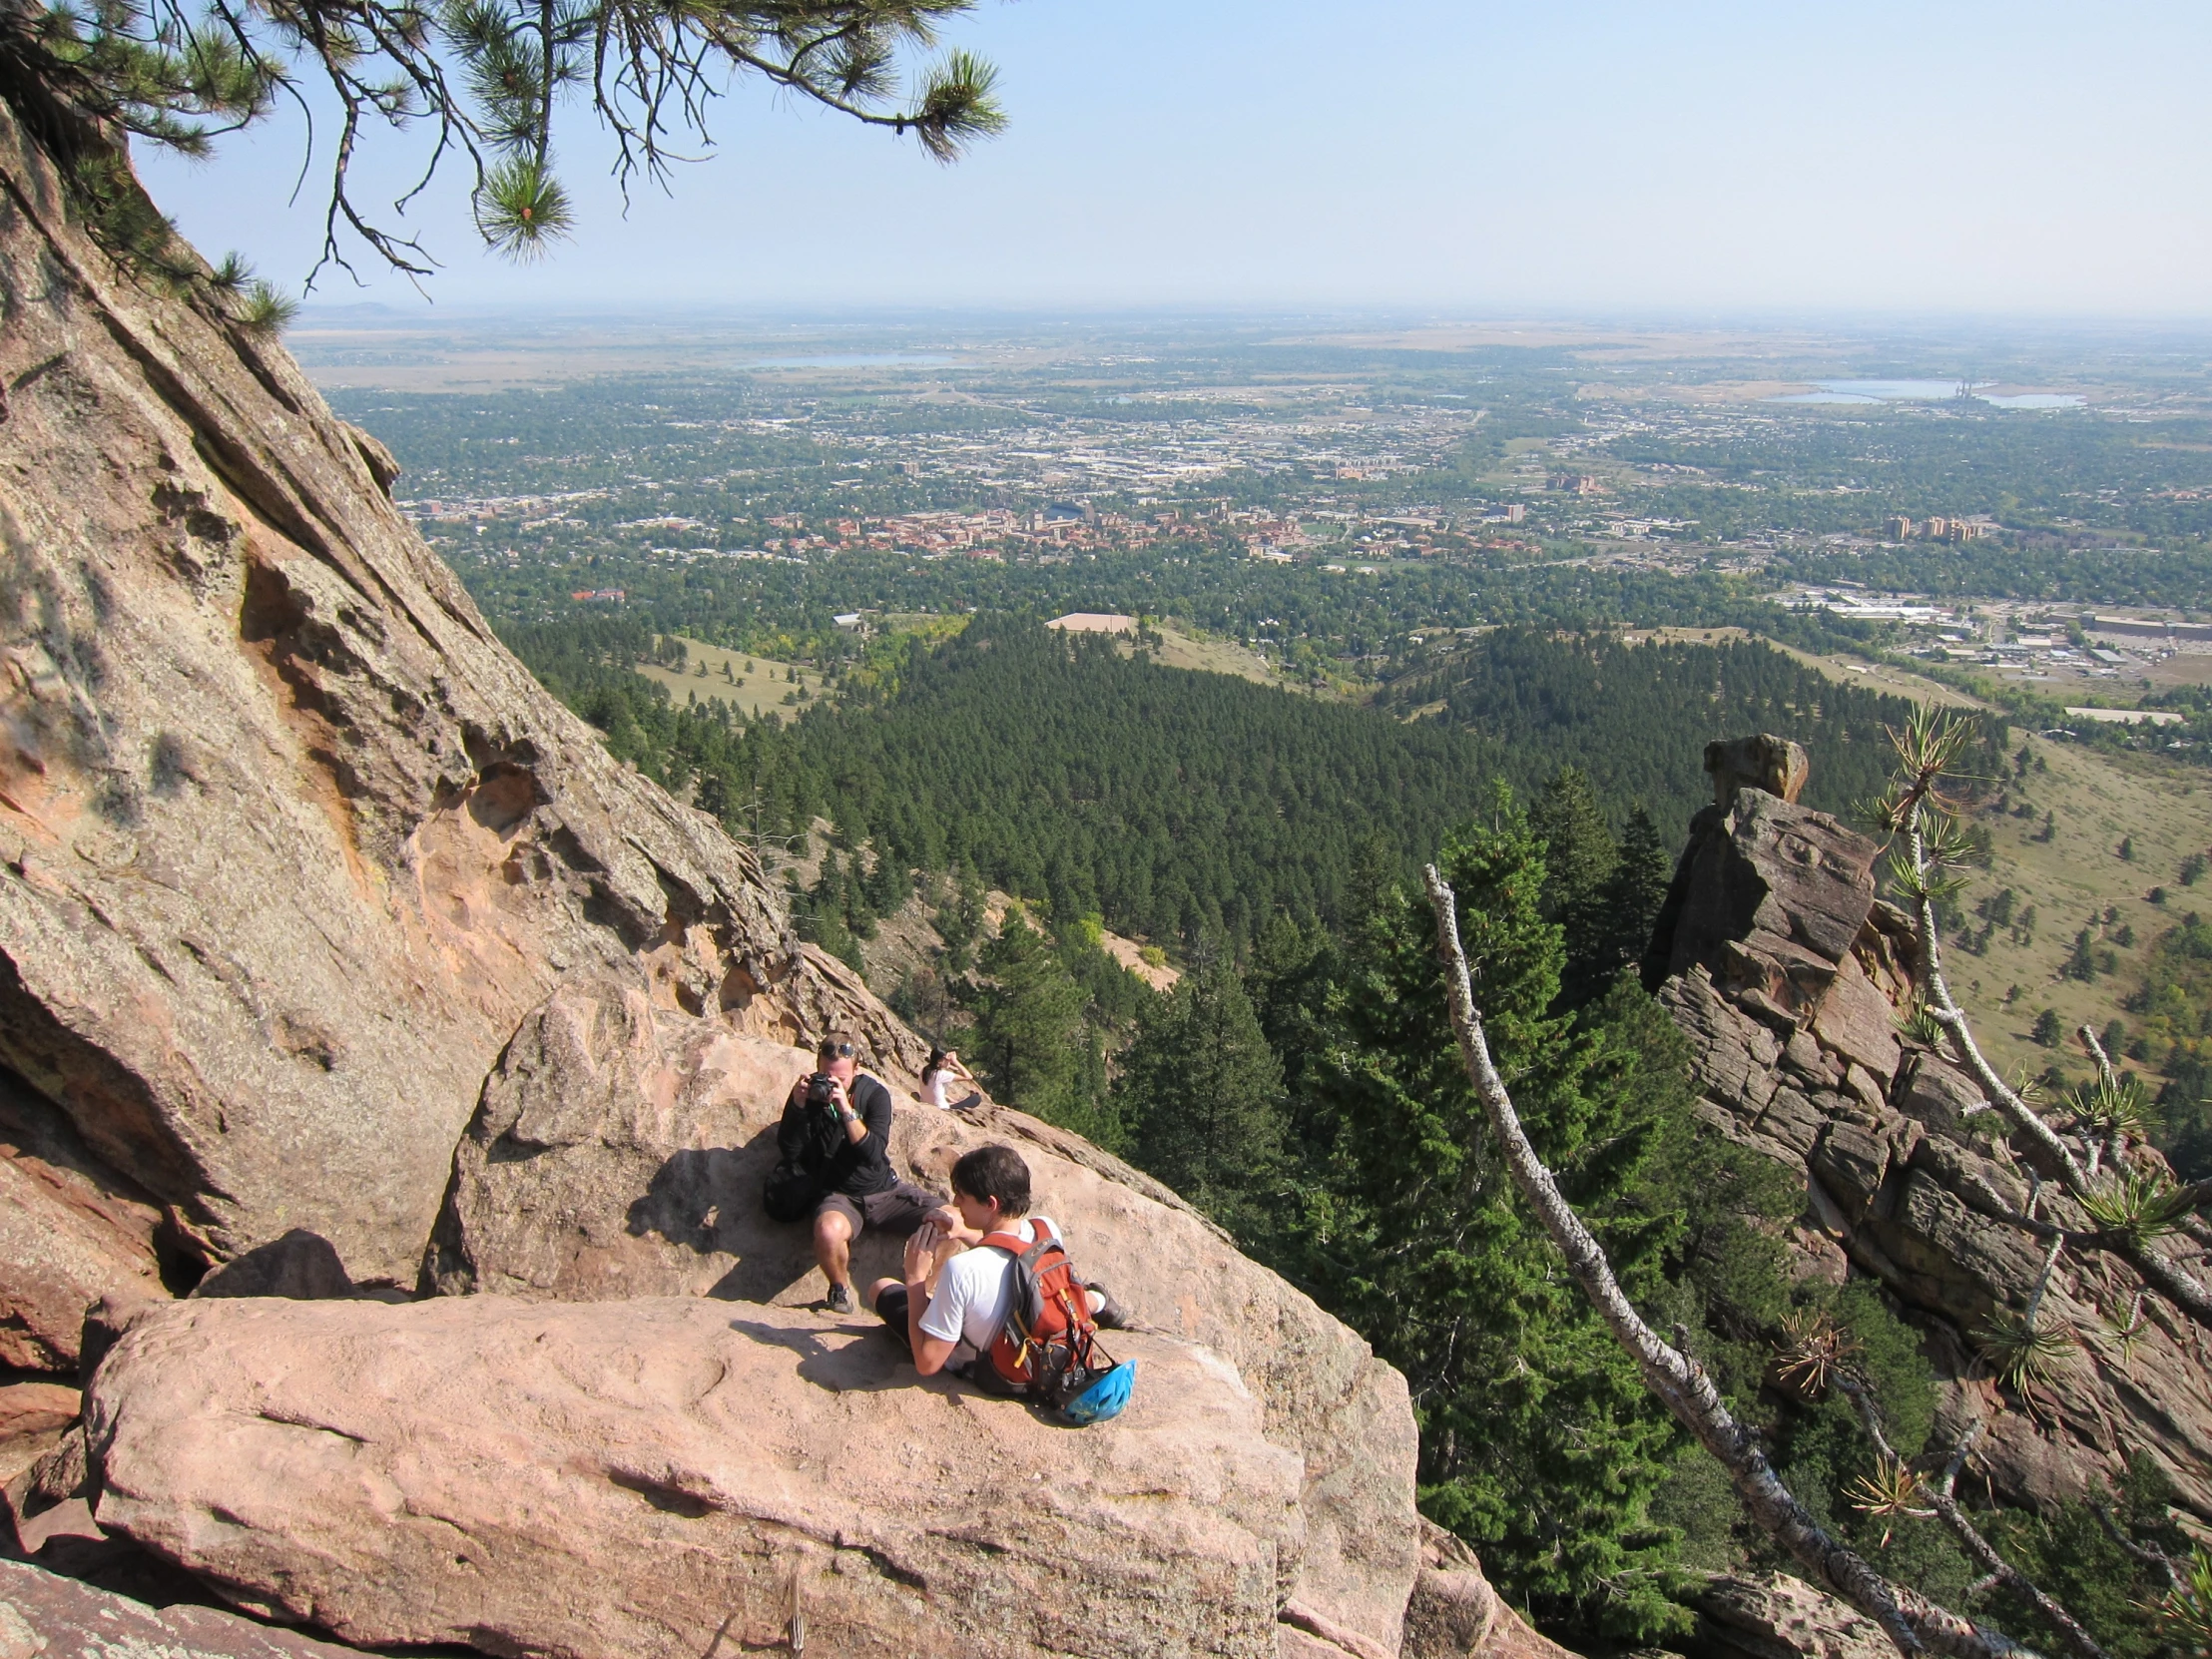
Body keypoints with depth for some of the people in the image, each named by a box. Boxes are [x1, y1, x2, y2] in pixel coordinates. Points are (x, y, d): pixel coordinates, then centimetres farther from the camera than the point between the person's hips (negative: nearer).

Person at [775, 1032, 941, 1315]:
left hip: (885, 1189, 2)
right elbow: (789, 1154, -9)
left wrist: (847, 1110, -27)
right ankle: (841, 1289, -7)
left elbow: (874, 1153, -16)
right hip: (839, 1195, -1)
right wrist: (799, 1106, -21)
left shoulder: (875, 1094, -3)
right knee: (828, 1231, -39)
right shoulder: (806, 1093, -2)